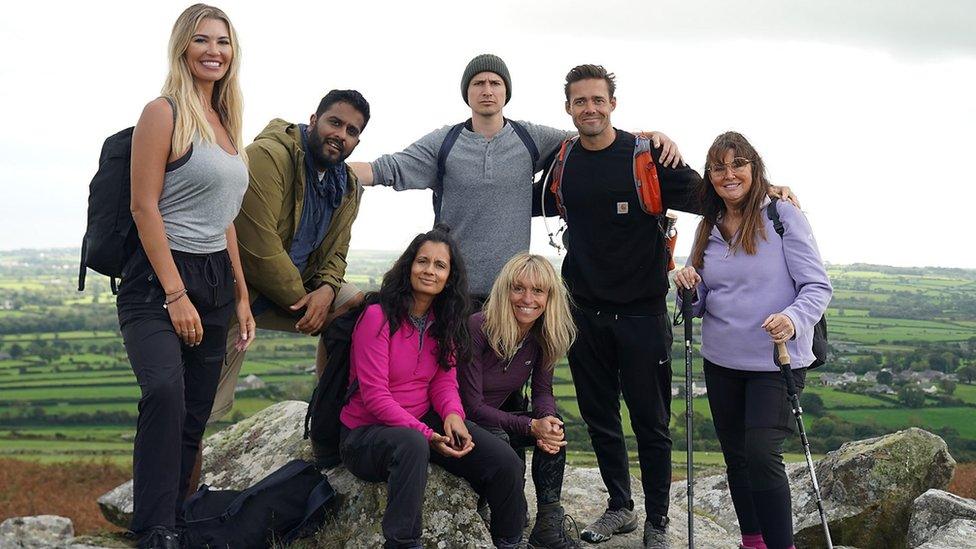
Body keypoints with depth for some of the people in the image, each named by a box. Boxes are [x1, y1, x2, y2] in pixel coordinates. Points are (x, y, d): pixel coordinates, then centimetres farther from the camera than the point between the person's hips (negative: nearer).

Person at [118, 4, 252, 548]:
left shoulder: (224, 122, 16)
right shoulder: (164, 113, -7)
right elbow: (145, 206, -13)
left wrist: (241, 296, 16)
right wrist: (175, 294, -18)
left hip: (214, 283, 8)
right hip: (159, 280, -8)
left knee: (193, 418, 8)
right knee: (165, 392, -28)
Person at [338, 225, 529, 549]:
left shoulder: (444, 322, 7)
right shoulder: (378, 316, -15)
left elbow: (444, 379, 4)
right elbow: (374, 395, -18)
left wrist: (453, 414, -20)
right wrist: (427, 435, -26)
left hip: (426, 422, 6)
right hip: (365, 432, -6)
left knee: (507, 464, -12)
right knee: (411, 446, -43)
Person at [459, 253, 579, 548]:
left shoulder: (545, 335, -6)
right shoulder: (477, 329, -25)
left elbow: (542, 391, 0)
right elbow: (472, 406, -25)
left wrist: (548, 419, -25)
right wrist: (531, 426, -32)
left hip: (501, 414, 6)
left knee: (553, 430, -19)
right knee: (501, 442, -34)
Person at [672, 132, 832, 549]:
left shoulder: (783, 216, -8)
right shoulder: (708, 229, 8)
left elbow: (817, 286, -12)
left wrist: (793, 319, -31)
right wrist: (689, 288, -10)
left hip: (777, 362, -6)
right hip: (721, 362, 6)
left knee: (761, 455, -16)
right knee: (736, 458, 12)